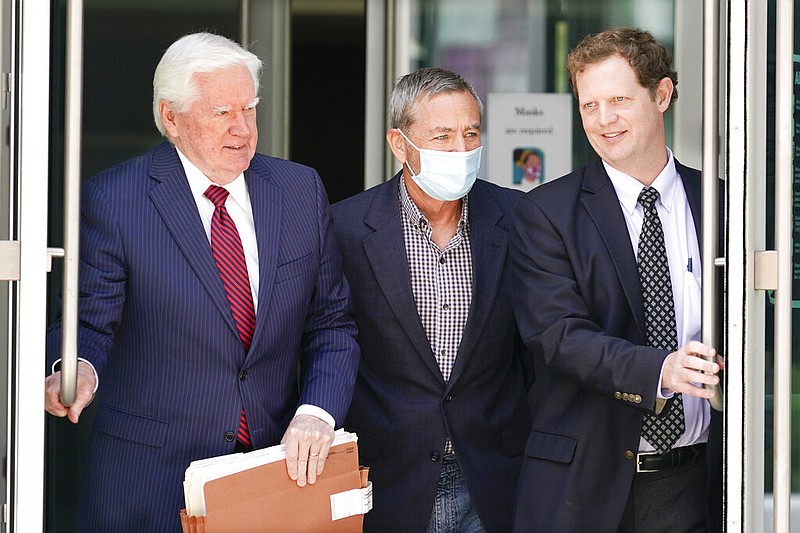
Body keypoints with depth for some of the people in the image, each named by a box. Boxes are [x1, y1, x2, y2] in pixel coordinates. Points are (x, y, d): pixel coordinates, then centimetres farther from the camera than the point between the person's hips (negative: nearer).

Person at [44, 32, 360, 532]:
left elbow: (331, 324, 7)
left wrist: (317, 411, -10)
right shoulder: (112, 200, -8)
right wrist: (80, 370, -28)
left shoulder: (301, 190, 4)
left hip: (280, 465, 3)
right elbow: (90, 324, -5)